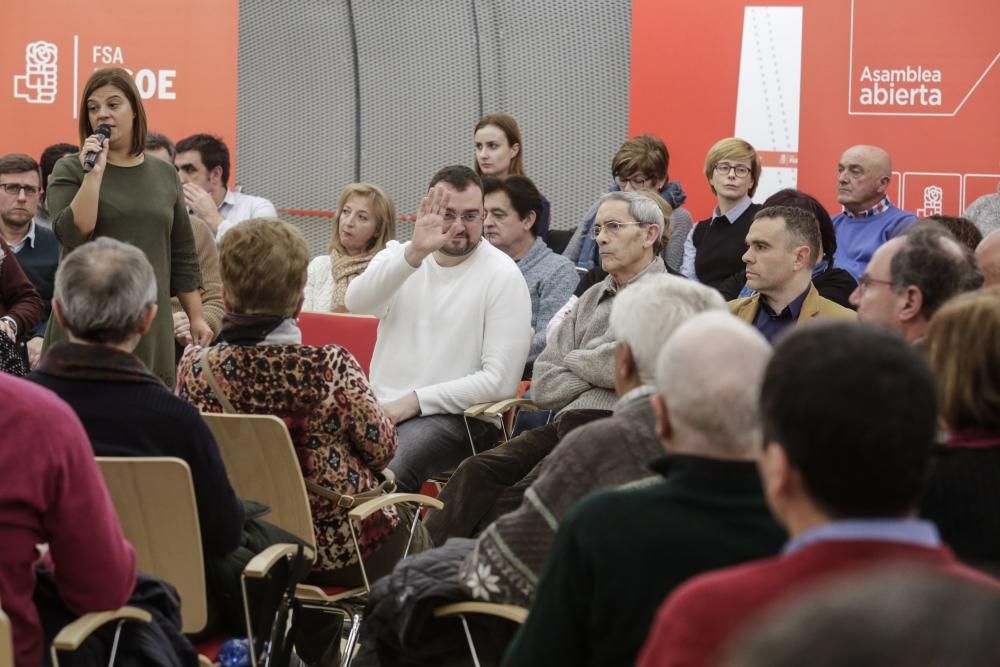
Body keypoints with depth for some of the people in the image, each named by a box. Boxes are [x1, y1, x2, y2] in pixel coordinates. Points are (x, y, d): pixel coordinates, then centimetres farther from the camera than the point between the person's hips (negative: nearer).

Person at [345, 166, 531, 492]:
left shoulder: (502, 275, -2)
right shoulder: (398, 255, 10)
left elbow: (500, 380, -10)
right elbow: (356, 301, -13)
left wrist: (413, 401, -13)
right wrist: (414, 254, -28)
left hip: (456, 416, -4)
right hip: (381, 409, 4)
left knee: (386, 470, -34)